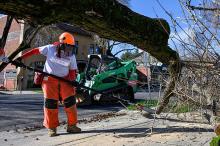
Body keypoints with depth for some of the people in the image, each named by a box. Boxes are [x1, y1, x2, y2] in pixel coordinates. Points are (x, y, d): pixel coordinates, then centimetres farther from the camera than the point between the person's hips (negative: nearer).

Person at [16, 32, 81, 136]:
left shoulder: (71, 56, 0)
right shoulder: (50, 49, -6)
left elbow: (72, 71, 4)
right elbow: (35, 51, 4)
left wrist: (72, 82, -13)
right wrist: (21, 57, 3)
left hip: (64, 80, 2)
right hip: (49, 79, -2)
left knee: (70, 101, -5)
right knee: (50, 103, -4)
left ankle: (71, 125, 8)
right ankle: (52, 128, 9)